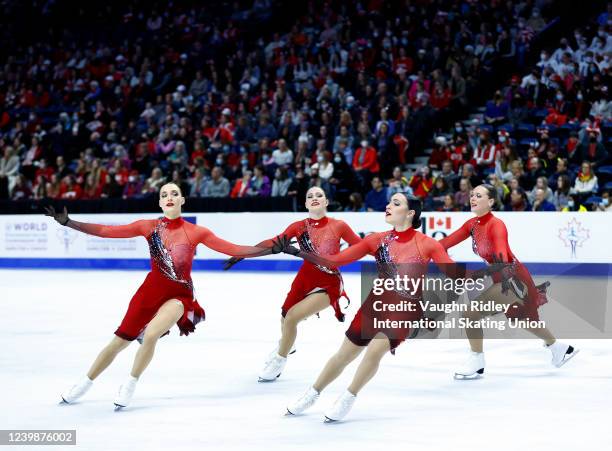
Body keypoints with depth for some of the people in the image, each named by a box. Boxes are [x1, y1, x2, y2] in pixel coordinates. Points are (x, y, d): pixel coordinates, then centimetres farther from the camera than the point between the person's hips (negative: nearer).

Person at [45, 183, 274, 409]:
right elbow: (106, 231, -7)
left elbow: (233, 249, -9)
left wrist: (272, 249, -17)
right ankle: (84, 384, 28)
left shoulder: (195, 232, -7)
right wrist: (67, 222, -14)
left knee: (150, 335, -26)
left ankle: (130, 385, -2)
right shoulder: (149, 226, -4)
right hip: (151, 290, 2)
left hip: (179, 295, -2)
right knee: (119, 341, 6)